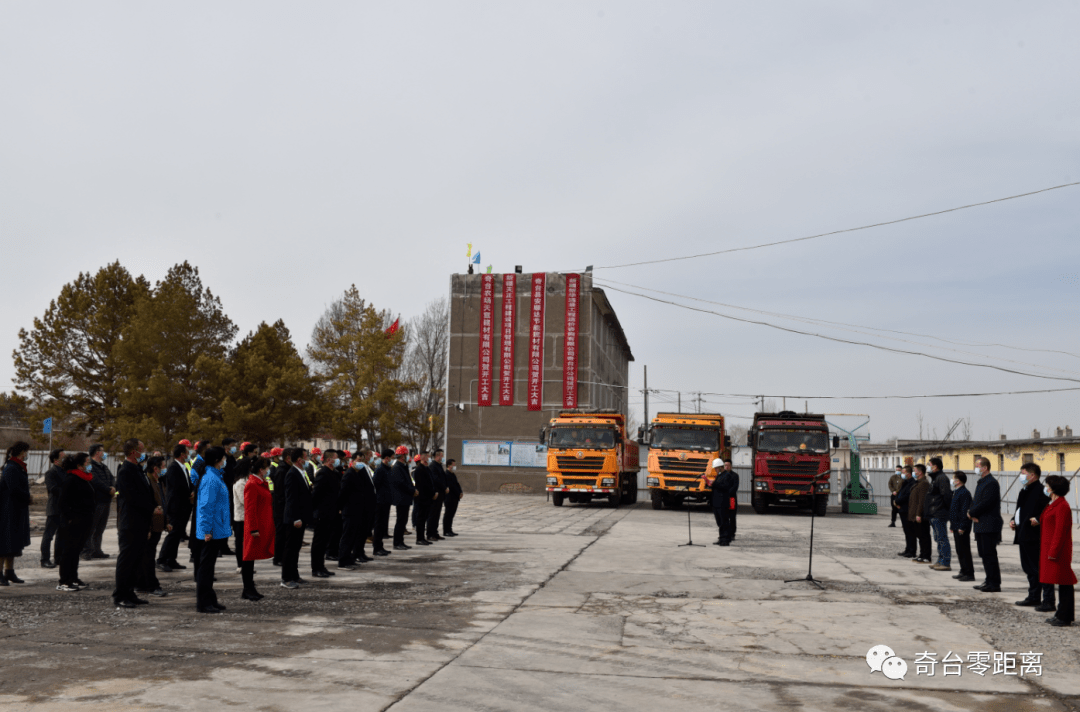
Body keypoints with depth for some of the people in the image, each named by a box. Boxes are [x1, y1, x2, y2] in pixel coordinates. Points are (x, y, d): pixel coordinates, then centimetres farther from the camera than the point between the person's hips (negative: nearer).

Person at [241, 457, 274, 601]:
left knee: (252, 557, 13)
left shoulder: (262, 484, 14)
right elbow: (250, 509, -19)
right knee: (249, 558, -2)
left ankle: (250, 589, 18)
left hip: (263, 528, 10)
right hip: (255, 528, -10)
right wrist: (254, 529, -21)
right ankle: (247, 590, 4)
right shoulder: (252, 485, -16)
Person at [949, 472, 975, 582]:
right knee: (959, 550, 14)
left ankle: (969, 573, 0)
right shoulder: (956, 492, 15)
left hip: (962, 528, -10)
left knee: (964, 550, -5)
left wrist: (962, 527, -22)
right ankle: (964, 571, 21)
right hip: (956, 527, 10)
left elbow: (965, 511, -21)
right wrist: (952, 524, 20)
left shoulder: (964, 493, -17)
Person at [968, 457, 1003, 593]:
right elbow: (975, 500, 18)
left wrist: (972, 513, -11)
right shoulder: (981, 482, 18)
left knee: (990, 555, -7)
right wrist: (972, 513, -1)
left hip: (989, 526, -10)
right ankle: (989, 581, 21)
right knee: (984, 554, 14)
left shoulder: (991, 483, -15)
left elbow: (985, 503, -21)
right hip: (981, 525, 10)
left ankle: (994, 584, -3)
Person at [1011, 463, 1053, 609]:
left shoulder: (1041, 490, -13)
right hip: (1024, 536, 10)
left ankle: (1048, 601, -2)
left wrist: (1037, 519, -27)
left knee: (1040, 568, -6)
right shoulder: (1025, 491, 19)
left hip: (1034, 536, -10)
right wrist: (1013, 520, 12)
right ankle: (1034, 597, 26)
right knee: (1029, 568, 17)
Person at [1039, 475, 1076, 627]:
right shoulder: (1054, 504, 14)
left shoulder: (1062, 506, -17)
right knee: (1061, 582, 14)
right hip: (1050, 549, 10)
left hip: (1058, 551, -10)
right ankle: (1062, 614, 20)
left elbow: (1060, 531, -20)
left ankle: (1065, 617, 0)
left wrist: (1053, 552, -20)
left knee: (1064, 583, -4)